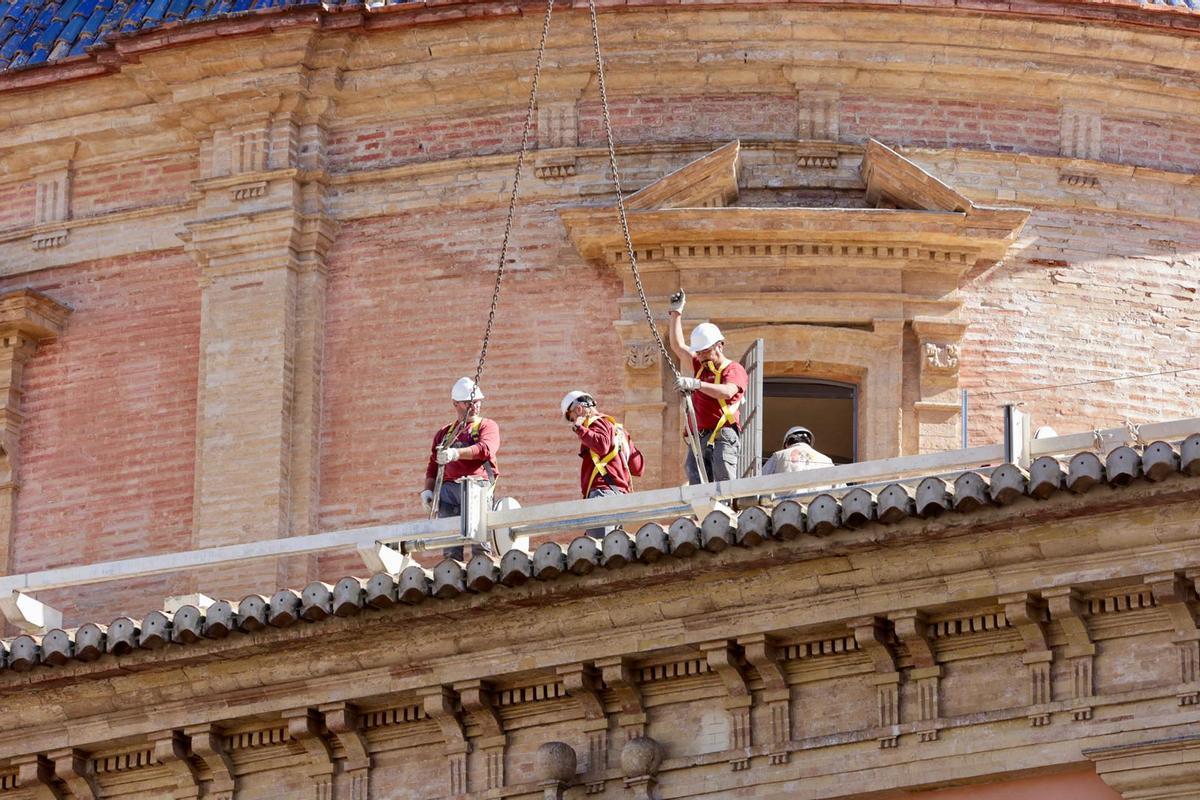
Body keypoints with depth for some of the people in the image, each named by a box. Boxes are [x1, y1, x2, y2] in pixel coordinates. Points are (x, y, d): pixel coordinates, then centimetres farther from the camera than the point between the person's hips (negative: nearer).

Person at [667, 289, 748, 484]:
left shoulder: (734, 369, 2)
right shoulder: (701, 367, 25)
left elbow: (727, 391, -18)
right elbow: (678, 346, 30)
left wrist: (696, 384, -29)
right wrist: (676, 312, 28)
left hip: (722, 436, -7)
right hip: (698, 438, 7)